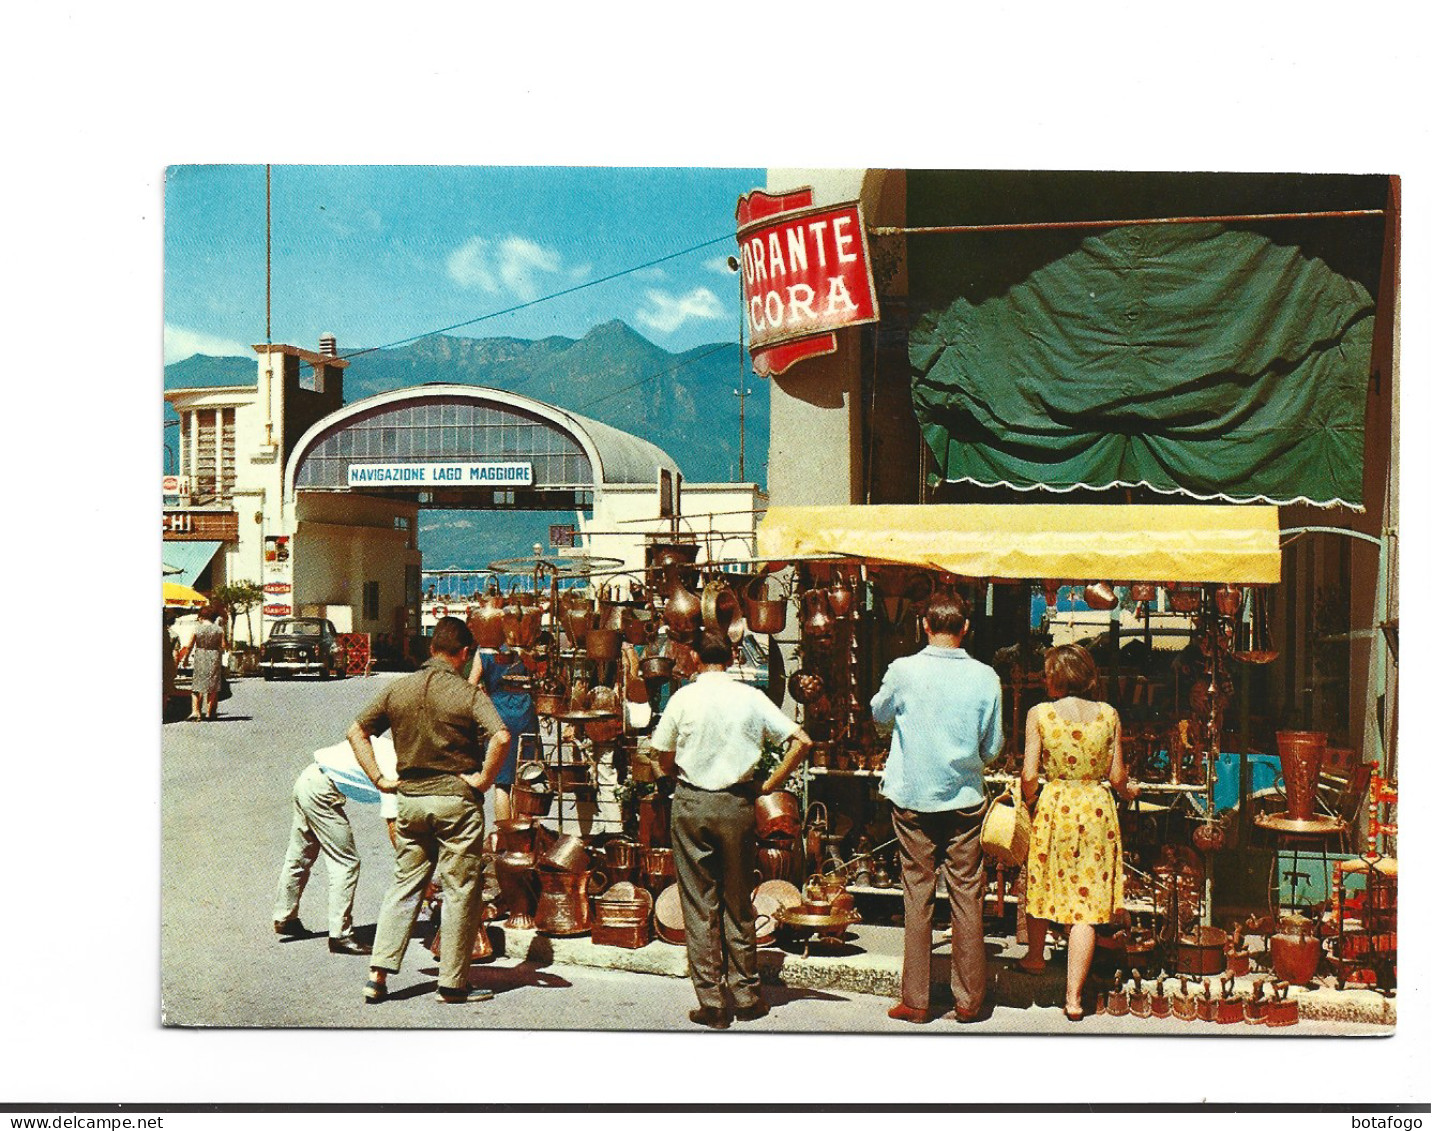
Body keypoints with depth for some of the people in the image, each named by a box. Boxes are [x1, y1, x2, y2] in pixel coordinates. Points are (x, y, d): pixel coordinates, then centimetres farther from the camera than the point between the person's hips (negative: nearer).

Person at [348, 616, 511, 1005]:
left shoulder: (398, 689, 5)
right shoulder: (467, 692, -10)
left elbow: (356, 731, 8)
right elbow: (501, 736, -25)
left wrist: (380, 778, 7)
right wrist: (484, 779, -13)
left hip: (410, 798, 5)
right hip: (457, 799, -4)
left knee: (404, 885, 14)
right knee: (460, 891, 5)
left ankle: (378, 975, 8)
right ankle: (453, 983, 9)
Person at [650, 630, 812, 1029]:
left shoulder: (684, 697, -3)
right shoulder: (751, 697, 0)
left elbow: (665, 761, 1)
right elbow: (801, 741, -5)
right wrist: (769, 785, 2)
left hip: (691, 804, -1)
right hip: (737, 804, 1)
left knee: (699, 905, 5)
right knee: (738, 904, 13)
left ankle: (712, 1003, 6)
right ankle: (746, 997, 18)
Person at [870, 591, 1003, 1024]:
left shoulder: (904, 671, -10)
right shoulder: (985, 677, -8)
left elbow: (879, 714, 10)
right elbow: (992, 748, 1)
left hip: (913, 800, 0)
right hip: (966, 800, 1)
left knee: (917, 899, 7)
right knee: (967, 899, 8)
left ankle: (916, 1001, 12)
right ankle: (969, 1000, 16)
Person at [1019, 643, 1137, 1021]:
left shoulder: (1039, 714, -7)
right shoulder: (1108, 714, -1)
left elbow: (1029, 776, -8)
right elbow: (1116, 776, 2)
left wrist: (1028, 800, 13)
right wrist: (1128, 788, 25)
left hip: (1054, 806, -1)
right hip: (1098, 810, 1)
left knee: (1041, 885, 22)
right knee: (1086, 904, 2)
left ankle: (1036, 957, 43)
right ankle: (1073, 996, 2)